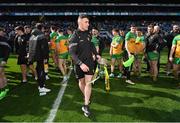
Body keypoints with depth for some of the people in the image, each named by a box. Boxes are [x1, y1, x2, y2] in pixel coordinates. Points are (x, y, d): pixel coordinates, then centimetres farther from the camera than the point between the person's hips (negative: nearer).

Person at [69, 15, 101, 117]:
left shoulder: (88, 34, 1)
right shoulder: (75, 35, -15)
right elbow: (72, 52, -21)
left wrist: (96, 54, 11)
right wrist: (81, 63, -29)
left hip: (89, 61, 3)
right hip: (79, 63, -3)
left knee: (88, 82, -5)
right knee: (81, 81, 15)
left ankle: (86, 106, 1)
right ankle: (86, 96, 42)